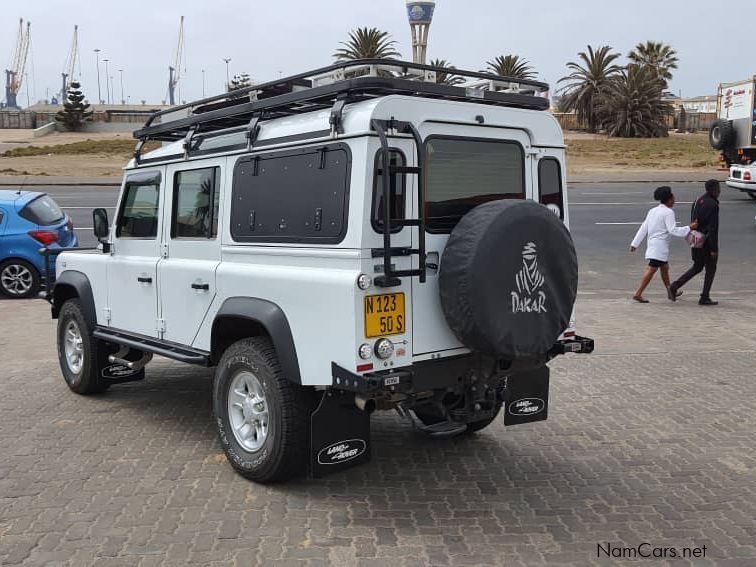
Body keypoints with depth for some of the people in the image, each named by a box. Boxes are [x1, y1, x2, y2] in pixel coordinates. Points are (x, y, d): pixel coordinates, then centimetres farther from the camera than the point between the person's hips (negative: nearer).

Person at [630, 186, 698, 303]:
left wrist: (635, 243, 13)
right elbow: (672, 230, -19)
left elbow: (644, 228, 13)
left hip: (652, 243, 9)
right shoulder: (668, 212, -11)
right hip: (660, 245, -9)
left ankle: (670, 292, 34)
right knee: (652, 269, -9)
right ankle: (638, 294, -13)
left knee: (665, 267, 21)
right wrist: (689, 228, -13)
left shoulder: (652, 211, 13)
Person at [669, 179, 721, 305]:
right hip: (707, 242, -8)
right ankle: (704, 298, 10)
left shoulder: (698, 201, 8)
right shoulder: (713, 205, -18)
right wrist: (714, 249, -17)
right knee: (710, 269, 6)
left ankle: (674, 286, 6)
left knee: (697, 267, 18)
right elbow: (713, 228, -20)